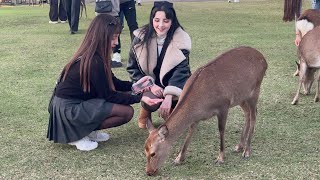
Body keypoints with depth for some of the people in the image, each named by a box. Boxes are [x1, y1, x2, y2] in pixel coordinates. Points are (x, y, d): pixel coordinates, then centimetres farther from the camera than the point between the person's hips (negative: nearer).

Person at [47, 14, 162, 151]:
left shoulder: (88, 55, 4)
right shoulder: (95, 62, -24)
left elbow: (112, 82, 14)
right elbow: (107, 95, -15)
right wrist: (140, 98, -13)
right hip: (69, 109, -10)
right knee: (127, 112, -13)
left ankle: (87, 131, 10)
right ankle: (77, 135, -6)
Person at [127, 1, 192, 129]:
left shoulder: (181, 40, -15)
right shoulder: (141, 38, -11)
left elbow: (181, 70, -22)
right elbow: (132, 68, -4)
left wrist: (168, 96, -37)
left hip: (173, 84, 1)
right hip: (149, 83, -1)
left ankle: (169, 110, 7)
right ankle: (146, 110, 6)